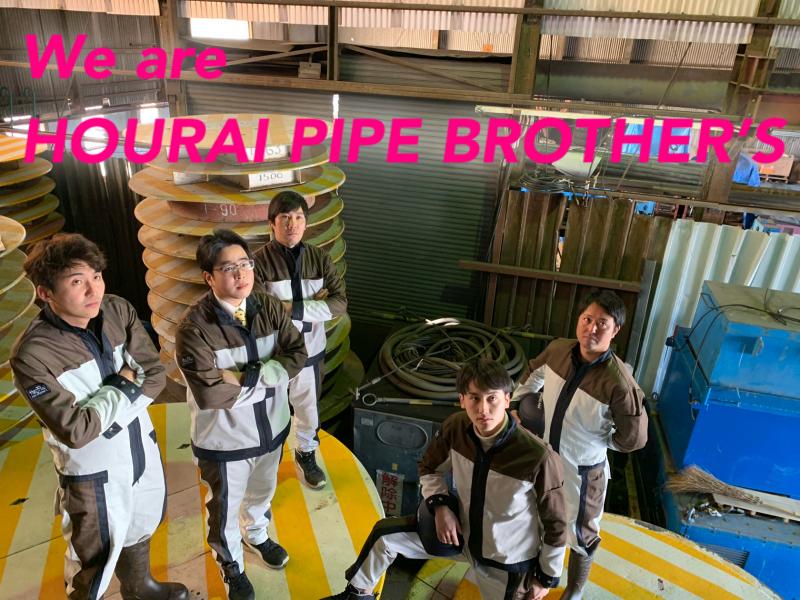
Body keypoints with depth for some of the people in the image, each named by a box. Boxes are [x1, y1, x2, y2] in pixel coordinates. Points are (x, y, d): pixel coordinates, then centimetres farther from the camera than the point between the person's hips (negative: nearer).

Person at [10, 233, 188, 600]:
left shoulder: (118, 311, -12)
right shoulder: (32, 355, -26)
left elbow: (155, 375, -8)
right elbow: (75, 430, -27)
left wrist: (108, 402, -20)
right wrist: (124, 389, -19)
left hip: (142, 446, 6)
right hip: (94, 471, -5)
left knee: (140, 530, 30)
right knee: (96, 562, 16)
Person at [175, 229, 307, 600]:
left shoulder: (269, 308, -9)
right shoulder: (194, 327, -25)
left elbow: (297, 356, -13)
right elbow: (208, 393, -32)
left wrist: (245, 376, -24)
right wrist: (265, 378, -21)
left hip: (270, 428, 5)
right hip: (224, 440, -4)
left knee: (262, 493, 30)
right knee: (225, 509, 20)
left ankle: (257, 535, 62)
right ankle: (232, 569, 48)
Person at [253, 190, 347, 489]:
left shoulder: (319, 258, -5)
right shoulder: (260, 261, -16)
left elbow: (340, 303, -12)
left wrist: (292, 308, -21)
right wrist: (314, 304, -21)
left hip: (309, 350, 3)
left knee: (308, 408, 22)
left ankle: (306, 453, 48)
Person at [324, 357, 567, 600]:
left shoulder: (538, 457, -33)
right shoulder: (455, 427, -20)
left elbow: (555, 523, -15)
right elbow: (429, 468, 2)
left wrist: (547, 577, -4)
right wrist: (440, 506, -15)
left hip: (508, 562, -4)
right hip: (463, 531, 4)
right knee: (385, 535, 4)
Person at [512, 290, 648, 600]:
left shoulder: (618, 382, -31)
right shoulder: (558, 349, -15)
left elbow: (634, 438, -18)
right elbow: (534, 372, 10)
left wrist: (595, 441, -8)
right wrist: (519, 401, 3)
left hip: (582, 469, -5)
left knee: (580, 534, 20)